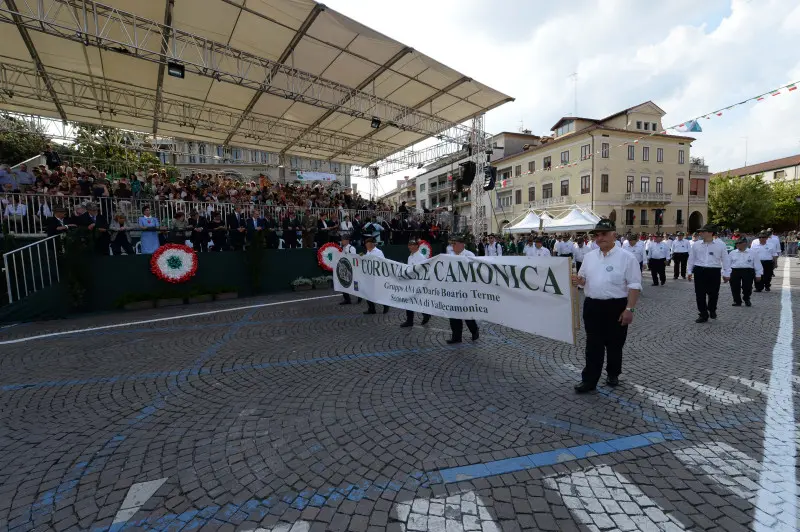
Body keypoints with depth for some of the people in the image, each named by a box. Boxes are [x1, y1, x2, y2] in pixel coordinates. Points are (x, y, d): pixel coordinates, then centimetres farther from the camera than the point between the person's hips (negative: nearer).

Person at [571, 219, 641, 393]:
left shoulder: (626, 257, -7)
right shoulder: (589, 256, 8)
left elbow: (634, 285, -10)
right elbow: (584, 279, 16)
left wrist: (629, 309, -16)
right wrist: (578, 280, -8)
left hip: (616, 307, -3)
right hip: (592, 306, 4)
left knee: (614, 345, 13)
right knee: (593, 345, 6)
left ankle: (613, 374, 33)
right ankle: (589, 380, 12)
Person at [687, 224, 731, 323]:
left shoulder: (720, 245, 1)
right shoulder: (696, 245, 5)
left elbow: (726, 260, 5)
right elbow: (691, 259, 12)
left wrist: (726, 274, 4)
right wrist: (689, 271, 10)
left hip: (714, 271, -1)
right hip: (699, 271, 1)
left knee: (713, 293, 7)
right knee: (700, 294, 3)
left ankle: (712, 310, 34)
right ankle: (703, 315, 14)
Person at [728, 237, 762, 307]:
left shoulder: (752, 253, 7)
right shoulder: (732, 253, 11)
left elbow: (757, 264, 7)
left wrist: (758, 275, 4)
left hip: (748, 272, -1)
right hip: (735, 271, 1)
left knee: (747, 287, 0)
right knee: (735, 288, 0)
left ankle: (747, 300, 24)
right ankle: (737, 301, 14)